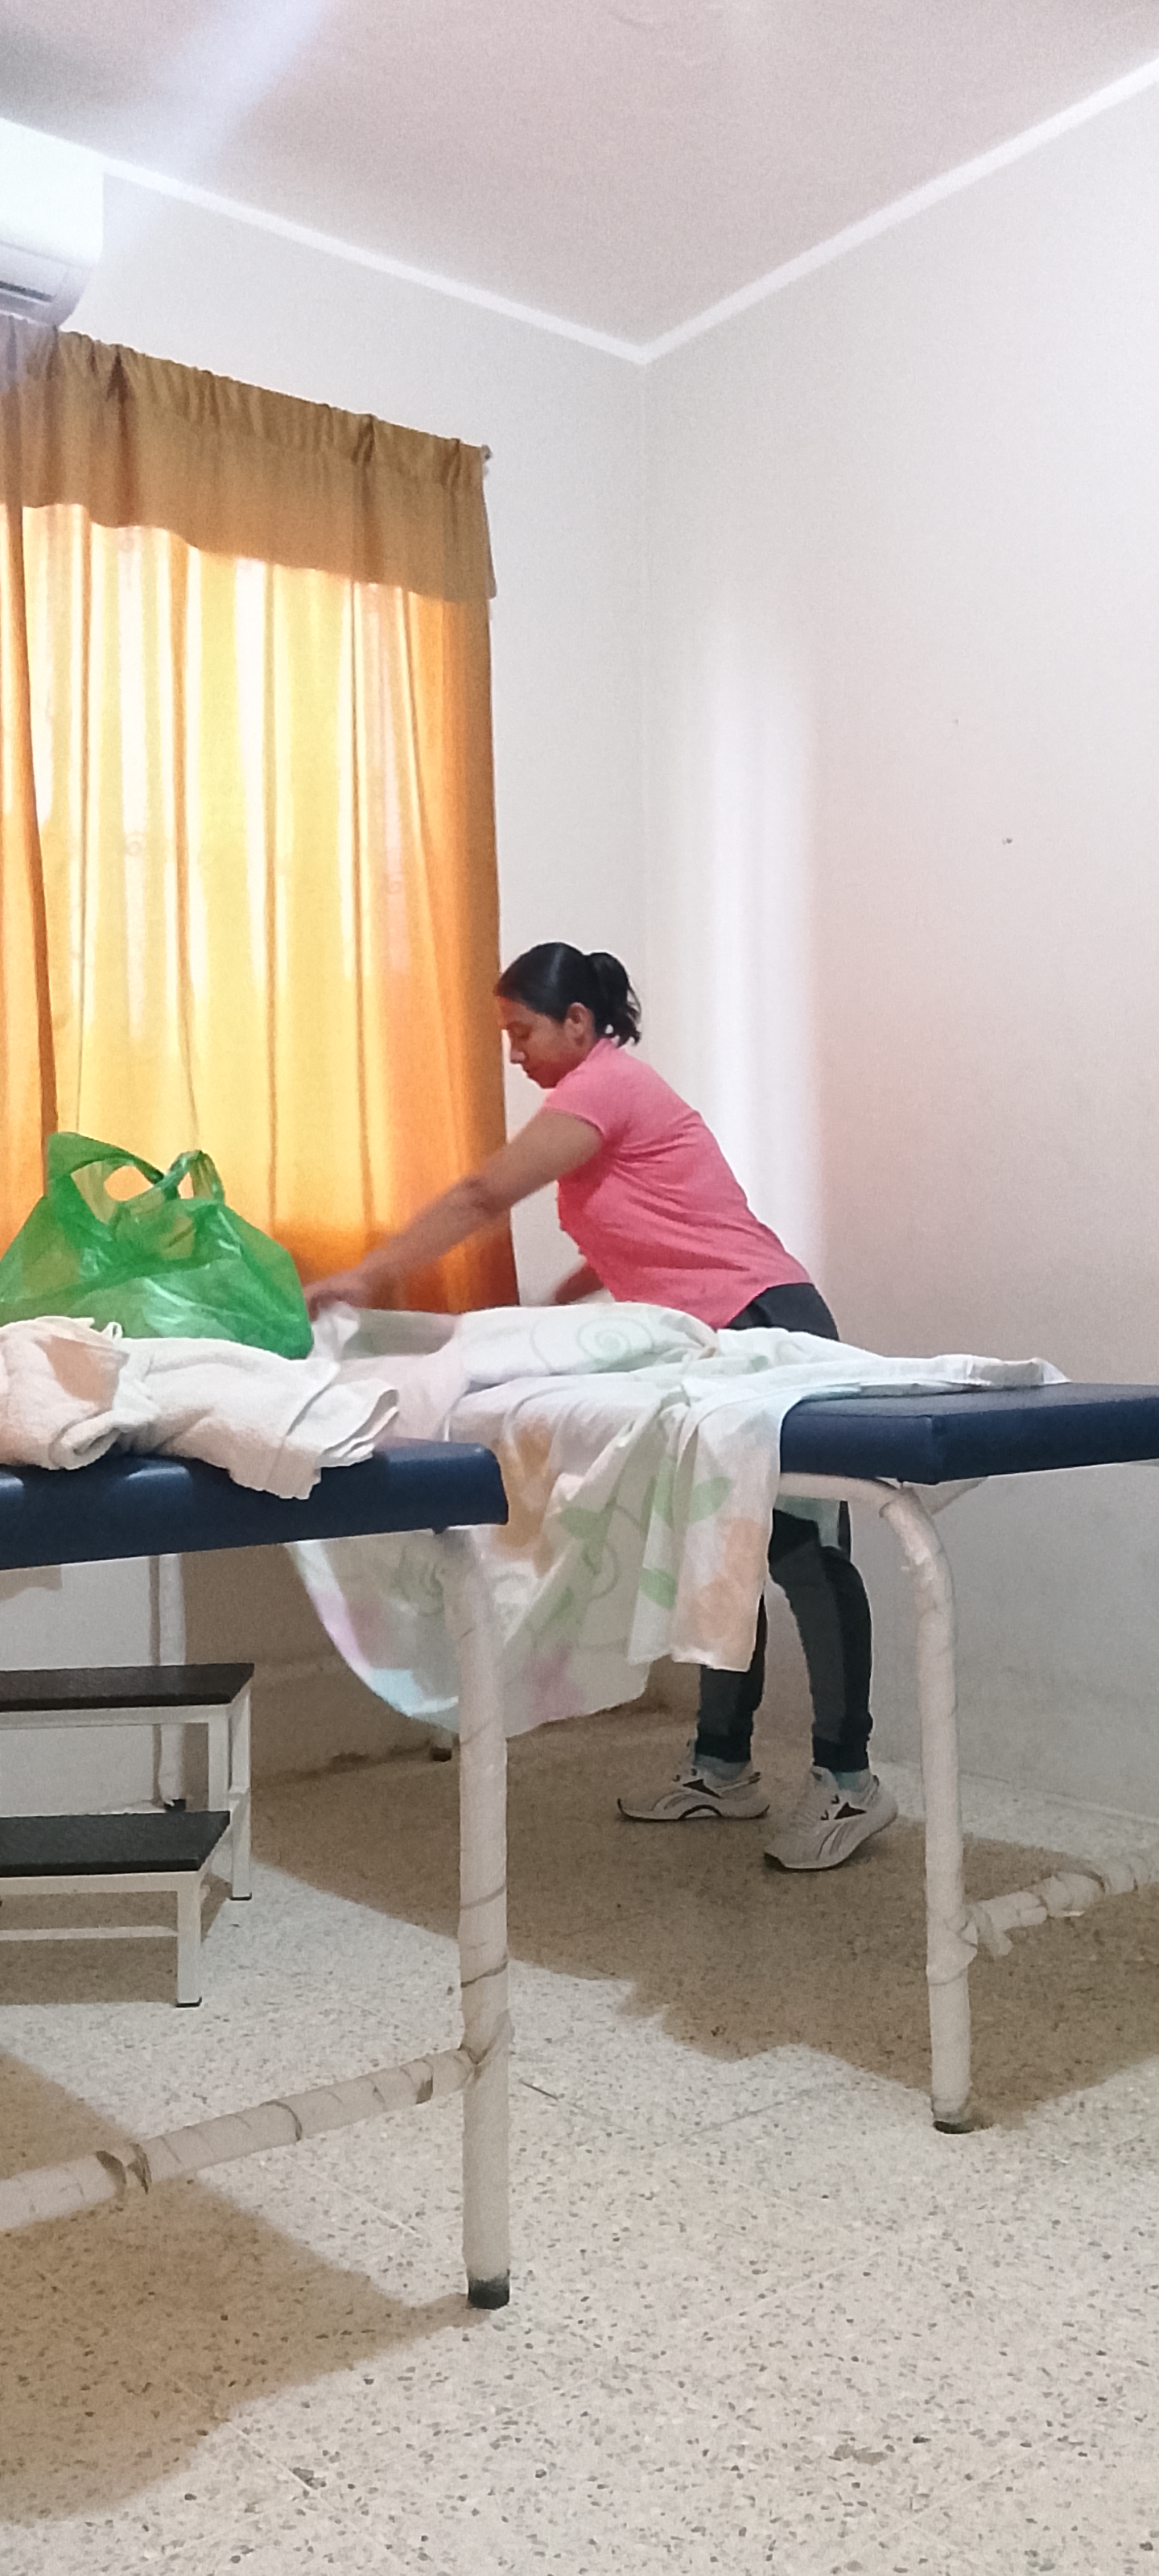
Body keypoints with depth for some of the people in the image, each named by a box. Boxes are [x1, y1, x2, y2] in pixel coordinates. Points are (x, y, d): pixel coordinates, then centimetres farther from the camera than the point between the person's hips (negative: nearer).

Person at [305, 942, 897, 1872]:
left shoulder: (608, 1083, -12)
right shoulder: (605, 1092, 18)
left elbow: (484, 1196, -16)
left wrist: (368, 1275, -13)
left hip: (764, 1329, -10)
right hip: (711, 1348, 10)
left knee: (803, 1553, -6)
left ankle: (850, 1780, 1)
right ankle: (723, 1766, 20)